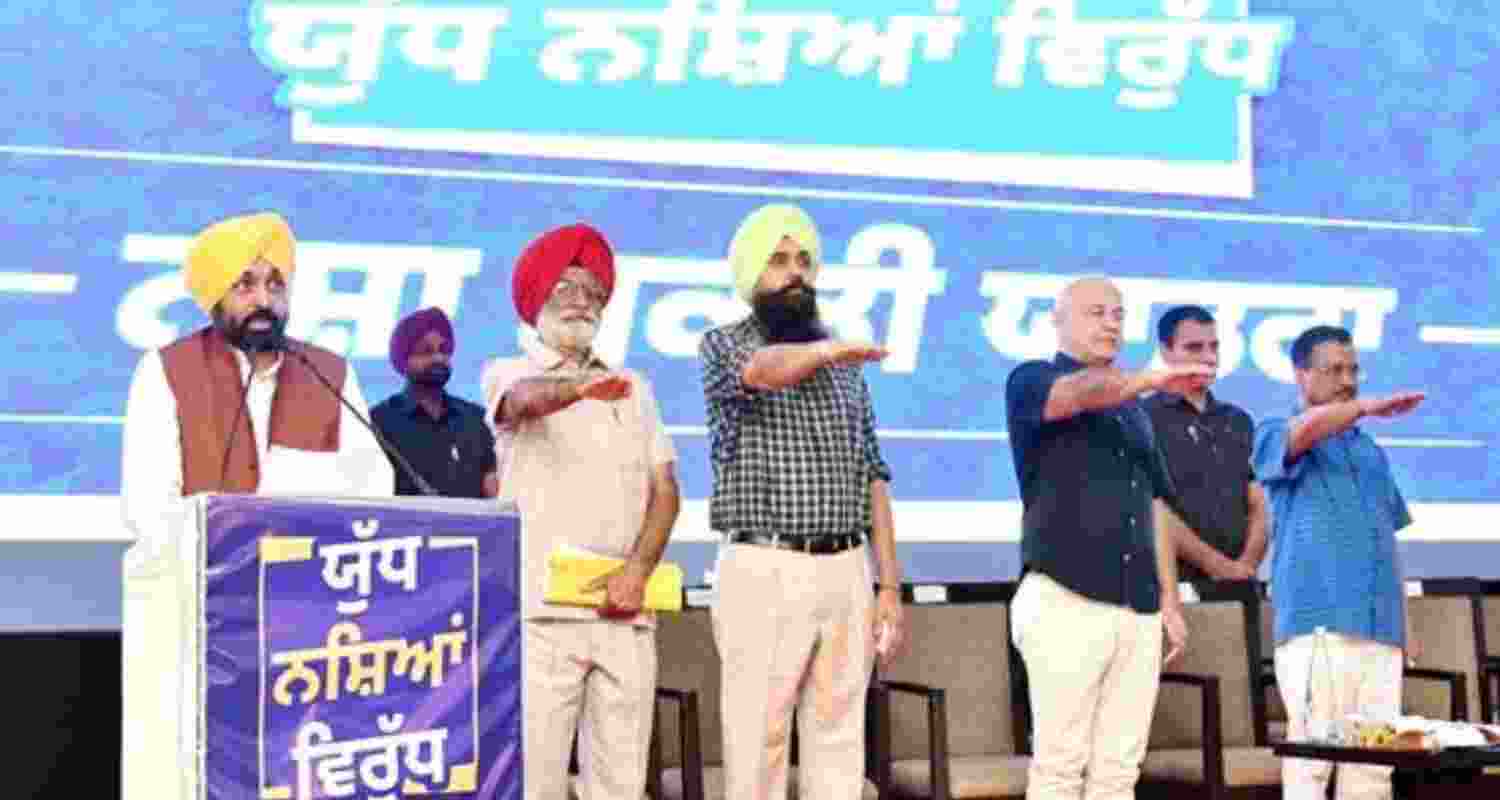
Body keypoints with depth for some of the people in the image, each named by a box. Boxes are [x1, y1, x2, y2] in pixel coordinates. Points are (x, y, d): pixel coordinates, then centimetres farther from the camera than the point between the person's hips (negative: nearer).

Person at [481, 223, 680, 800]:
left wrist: (638, 569, -6)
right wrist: (583, 387, -42)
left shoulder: (631, 388, 19)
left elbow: (664, 489, 12)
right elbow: (528, 399, -19)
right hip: (542, 611, -4)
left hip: (625, 613, 4)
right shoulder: (508, 374, 6)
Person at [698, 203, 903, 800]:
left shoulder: (844, 366, 17)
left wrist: (890, 585, 7)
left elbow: (872, 477, 14)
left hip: (846, 572, 5)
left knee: (839, 743, 5)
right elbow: (768, 370, -23)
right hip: (765, 571, -4)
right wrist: (829, 347, -44)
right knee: (758, 745, -3)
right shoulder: (724, 344, 2)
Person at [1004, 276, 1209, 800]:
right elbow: (1079, 393, -21)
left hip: (1139, 610, 6)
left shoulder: (1133, 408, 22)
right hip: (1065, 601, -6)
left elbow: (1155, 504, 22)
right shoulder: (1032, 381, 3)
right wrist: (1152, 378, -38)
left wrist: (1169, 600, 14)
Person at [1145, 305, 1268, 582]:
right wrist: (1218, 565, -11)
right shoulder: (1145, 418, -1)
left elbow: (1259, 507, 12)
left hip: (1239, 585, 5)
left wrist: (1247, 564, -6)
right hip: (1177, 583, -5)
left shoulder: (1239, 421, 17)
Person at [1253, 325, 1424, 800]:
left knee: (1374, 759, 2)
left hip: (1381, 629, 6)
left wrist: (1405, 626, 17)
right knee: (1311, 754, -10)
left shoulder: (1370, 451, 24)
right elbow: (1307, 428, -21)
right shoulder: (1276, 438, 6)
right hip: (1317, 624, -5)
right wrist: (1367, 406, -17)